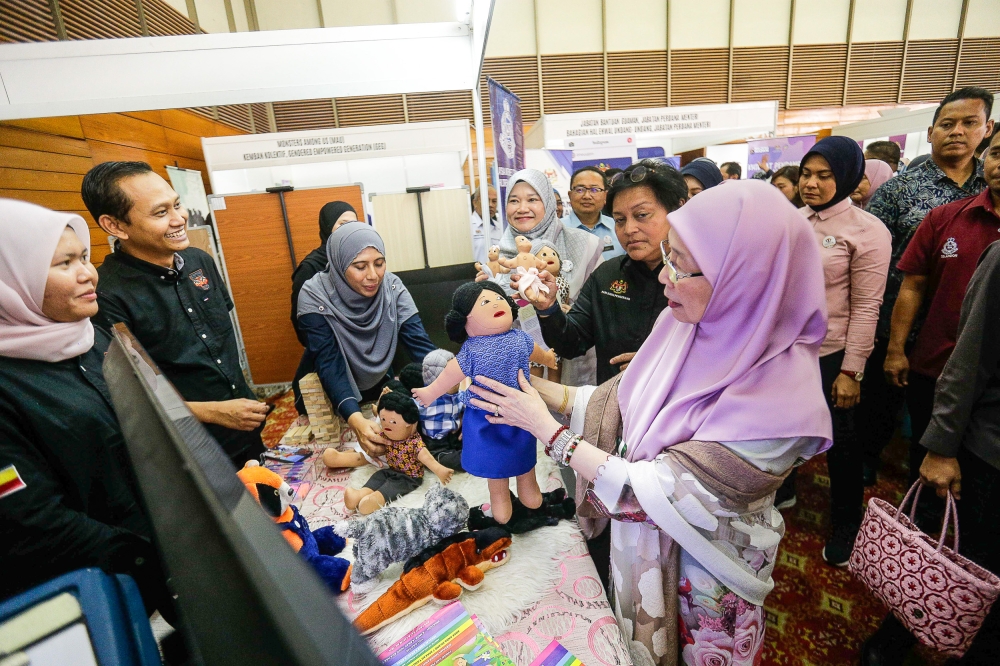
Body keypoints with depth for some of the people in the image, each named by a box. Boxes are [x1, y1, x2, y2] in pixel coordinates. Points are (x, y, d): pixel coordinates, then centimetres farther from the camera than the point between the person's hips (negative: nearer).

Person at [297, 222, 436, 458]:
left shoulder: (392, 286, -19)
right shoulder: (315, 296, -27)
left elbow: (419, 342, -26)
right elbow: (328, 364, -34)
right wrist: (355, 419, -50)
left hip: (379, 385, 3)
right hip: (328, 394, -3)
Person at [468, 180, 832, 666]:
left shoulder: (779, 398, -34)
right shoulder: (685, 326, -15)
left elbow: (650, 491, -30)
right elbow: (621, 401, -5)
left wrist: (546, 429, -24)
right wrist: (536, 389, -11)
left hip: (701, 573, -5)